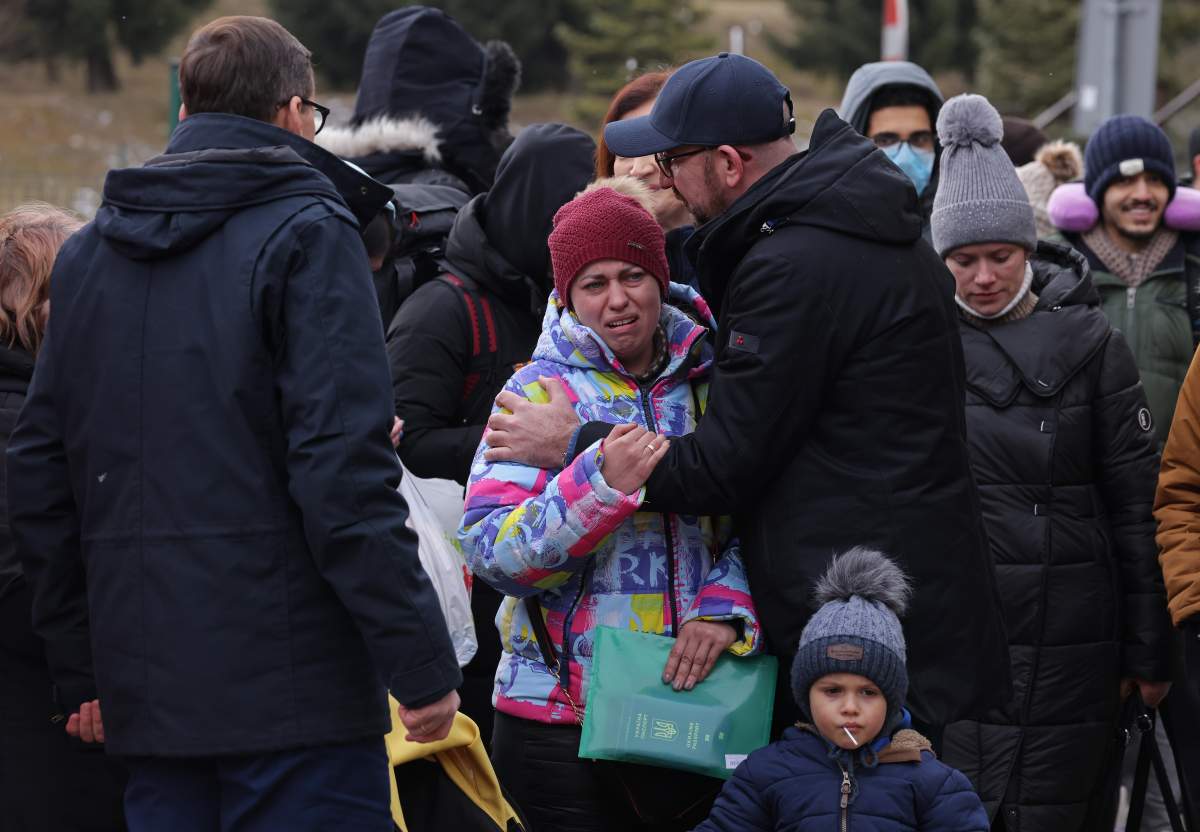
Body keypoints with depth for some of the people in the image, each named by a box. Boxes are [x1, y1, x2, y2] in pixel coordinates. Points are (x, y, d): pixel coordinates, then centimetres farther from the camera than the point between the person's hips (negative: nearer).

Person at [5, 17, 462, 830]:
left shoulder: (87, 253, 15)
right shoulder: (306, 235, -6)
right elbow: (345, 469, -16)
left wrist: (83, 671, 21)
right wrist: (421, 662, -13)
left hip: (147, 695, 7)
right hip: (292, 686, -6)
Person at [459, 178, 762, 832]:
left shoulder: (704, 380, 6)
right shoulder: (540, 391, -4)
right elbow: (490, 553, -13)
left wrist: (725, 606, -12)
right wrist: (602, 483, -24)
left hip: (689, 703, 3)